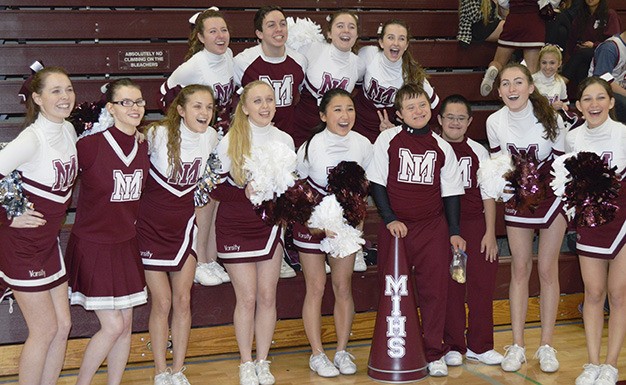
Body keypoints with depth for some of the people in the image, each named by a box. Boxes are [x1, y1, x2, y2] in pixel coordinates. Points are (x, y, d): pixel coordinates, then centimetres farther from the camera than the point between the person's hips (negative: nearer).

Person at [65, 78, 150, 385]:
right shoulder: (90, 145, -18)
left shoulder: (143, 147, 1)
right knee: (113, 325, -6)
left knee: (126, 324, 8)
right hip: (93, 246, -6)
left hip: (126, 245, 6)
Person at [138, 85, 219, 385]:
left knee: (183, 301, 6)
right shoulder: (160, 134, -20)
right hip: (151, 225, -4)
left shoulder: (211, 137, -5)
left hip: (183, 225, 4)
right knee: (162, 302, 0)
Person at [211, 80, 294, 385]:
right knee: (247, 298, 0)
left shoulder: (285, 140, 3)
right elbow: (216, 188, -7)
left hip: (270, 226, 3)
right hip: (235, 228, -3)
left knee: (267, 296, 5)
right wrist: (245, 193, -22)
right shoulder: (229, 141, -7)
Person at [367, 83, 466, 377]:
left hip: (433, 228, 1)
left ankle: (434, 353, 14)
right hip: (396, 227, -1)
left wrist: (454, 231, 5)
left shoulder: (441, 147, 5)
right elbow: (376, 182, -1)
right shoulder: (388, 139, -1)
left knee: (434, 289, 2)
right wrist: (390, 219, -8)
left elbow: (451, 192, 9)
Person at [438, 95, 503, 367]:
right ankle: (453, 346, 13)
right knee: (449, 286, 0)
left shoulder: (478, 151, 10)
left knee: (483, 282, 0)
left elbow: (488, 194, 9)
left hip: (475, 224, 2)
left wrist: (490, 232, 4)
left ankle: (479, 345, 13)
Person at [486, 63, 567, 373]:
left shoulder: (550, 118, -20)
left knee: (547, 269, 1)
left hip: (551, 196, -2)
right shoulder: (495, 122, -12)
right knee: (520, 268, 4)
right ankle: (517, 345, 10)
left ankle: (546, 345, 11)